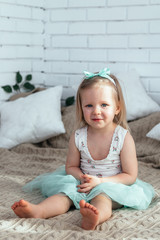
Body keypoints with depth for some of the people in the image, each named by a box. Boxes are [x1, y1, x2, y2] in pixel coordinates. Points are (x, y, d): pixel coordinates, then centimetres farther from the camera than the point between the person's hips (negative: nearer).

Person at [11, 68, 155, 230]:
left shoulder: (124, 138, -12)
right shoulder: (77, 137, -4)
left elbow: (130, 175, -9)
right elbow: (71, 166, 9)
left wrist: (99, 181, -21)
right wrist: (82, 178, -15)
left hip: (111, 186, -4)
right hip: (83, 185, 4)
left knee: (102, 196, -34)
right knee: (67, 190, -24)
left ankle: (96, 216, -65)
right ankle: (38, 211, -45)